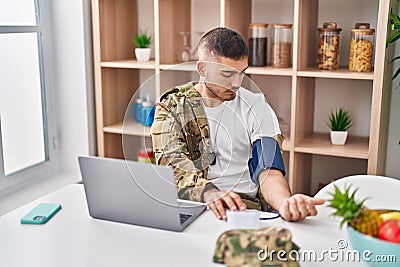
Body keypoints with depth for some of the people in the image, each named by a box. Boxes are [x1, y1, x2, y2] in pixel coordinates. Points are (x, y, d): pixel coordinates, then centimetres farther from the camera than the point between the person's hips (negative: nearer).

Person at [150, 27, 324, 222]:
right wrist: (209, 193, -33)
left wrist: (286, 202, -31)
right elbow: (171, 161, -12)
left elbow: (268, 171, -7)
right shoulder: (171, 106, 4)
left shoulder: (257, 109, 4)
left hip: (242, 206, 0)